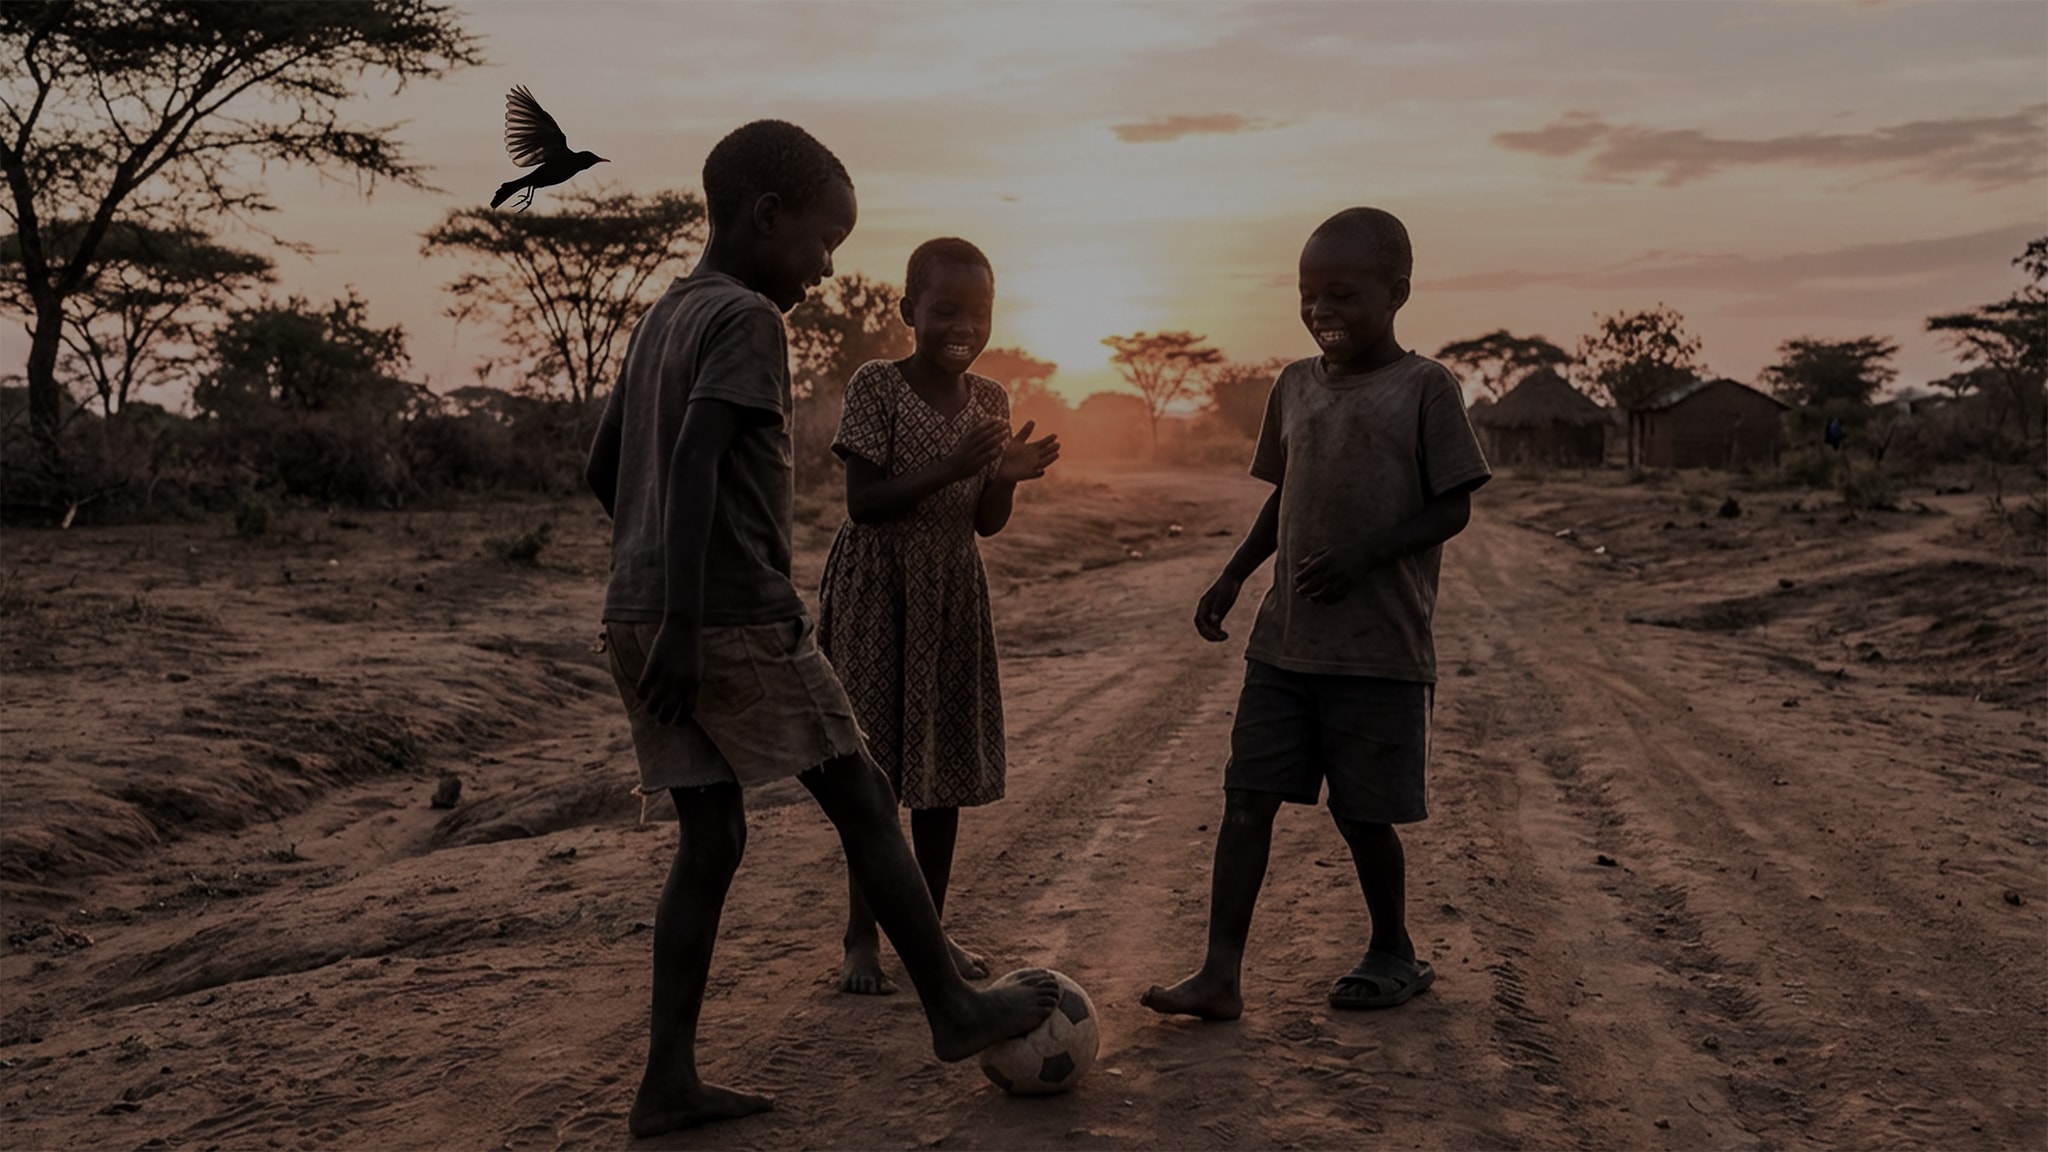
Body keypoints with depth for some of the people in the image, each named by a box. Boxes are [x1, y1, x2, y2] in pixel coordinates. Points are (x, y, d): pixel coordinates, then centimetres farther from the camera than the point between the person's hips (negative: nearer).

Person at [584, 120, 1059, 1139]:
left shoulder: (661, 317, 18)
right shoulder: (747, 318, -9)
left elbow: (602, 471, 22)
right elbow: (694, 463, -22)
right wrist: (685, 624, -25)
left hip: (635, 619, 9)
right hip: (739, 618, -8)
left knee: (712, 837, 11)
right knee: (863, 803, 4)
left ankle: (667, 1082, 13)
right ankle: (954, 1009, 16)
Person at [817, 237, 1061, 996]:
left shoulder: (990, 401, 5)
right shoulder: (875, 386, -11)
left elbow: (986, 523, 7)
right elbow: (862, 502, -17)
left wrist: (1007, 476, -14)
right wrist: (949, 468, -26)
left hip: (953, 595, 5)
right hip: (877, 591, -5)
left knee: (945, 764, 9)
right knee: (874, 766, -2)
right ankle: (862, 938, 9)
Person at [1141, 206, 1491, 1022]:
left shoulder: (1424, 388, -5)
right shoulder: (1294, 386, 11)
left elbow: (1453, 508, -7)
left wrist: (1364, 554, -20)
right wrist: (1231, 578, 10)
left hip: (1382, 648, -5)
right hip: (1284, 641, 5)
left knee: (1365, 815, 5)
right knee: (1247, 799, 0)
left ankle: (1394, 953, 29)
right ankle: (1220, 975, 4)